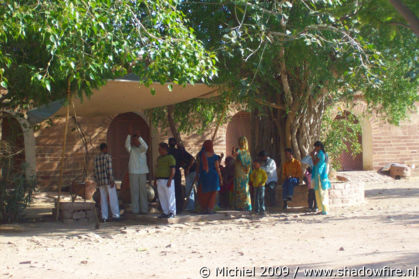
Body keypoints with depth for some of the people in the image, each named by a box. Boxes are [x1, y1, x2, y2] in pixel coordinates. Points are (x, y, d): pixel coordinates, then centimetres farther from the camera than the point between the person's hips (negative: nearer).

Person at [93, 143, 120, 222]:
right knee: (113, 198, 0)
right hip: (108, 180, -5)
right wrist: (112, 180, -16)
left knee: (103, 199, 8)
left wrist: (97, 182, 15)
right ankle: (115, 215, -2)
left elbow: (95, 172, 9)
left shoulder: (96, 158, 9)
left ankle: (104, 217, 5)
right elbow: (109, 169, -17)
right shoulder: (108, 157, -10)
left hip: (100, 181, 6)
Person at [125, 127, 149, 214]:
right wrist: (129, 134, -28)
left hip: (143, 172, 1)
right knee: (134, 191, 0)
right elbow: (127, 145, -16)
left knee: (143, 191, 3)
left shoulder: (142, 149, 6)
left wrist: (139, 137, -28)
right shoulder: (131, 149, 5)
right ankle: (135, 209, 2)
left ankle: (144, 209, 7)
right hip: (133, 172, -1)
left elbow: (145, 146, -18)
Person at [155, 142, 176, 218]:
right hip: (159, 180, 8)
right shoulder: (159, 158, 17)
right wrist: (155, 180, 17)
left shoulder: (170, 157, -8)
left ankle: (172, 212, 2)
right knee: (162, 197, 8)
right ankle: (165, 212, 15)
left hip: (167, 180, -8)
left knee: (170, 196, -3)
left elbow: (173, 170, -13)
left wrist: (170, 180, -19)